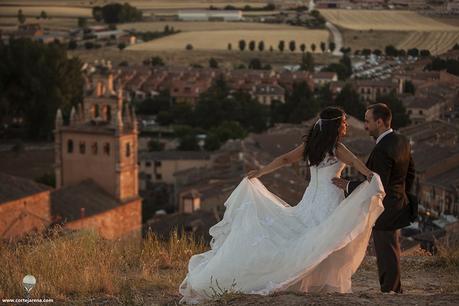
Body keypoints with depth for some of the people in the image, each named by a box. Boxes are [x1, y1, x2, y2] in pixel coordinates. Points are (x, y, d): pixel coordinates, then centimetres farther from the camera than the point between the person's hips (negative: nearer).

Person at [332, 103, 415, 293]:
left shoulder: (382, 150, -24)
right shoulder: (402, 142, 6)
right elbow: (410, 173, 17)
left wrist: (348, 186, -18)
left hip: (385, 211, -10)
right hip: (398, 207, 10)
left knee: (387, 256, -1)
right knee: (391, 254, 19)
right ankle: (395, 292, 28)